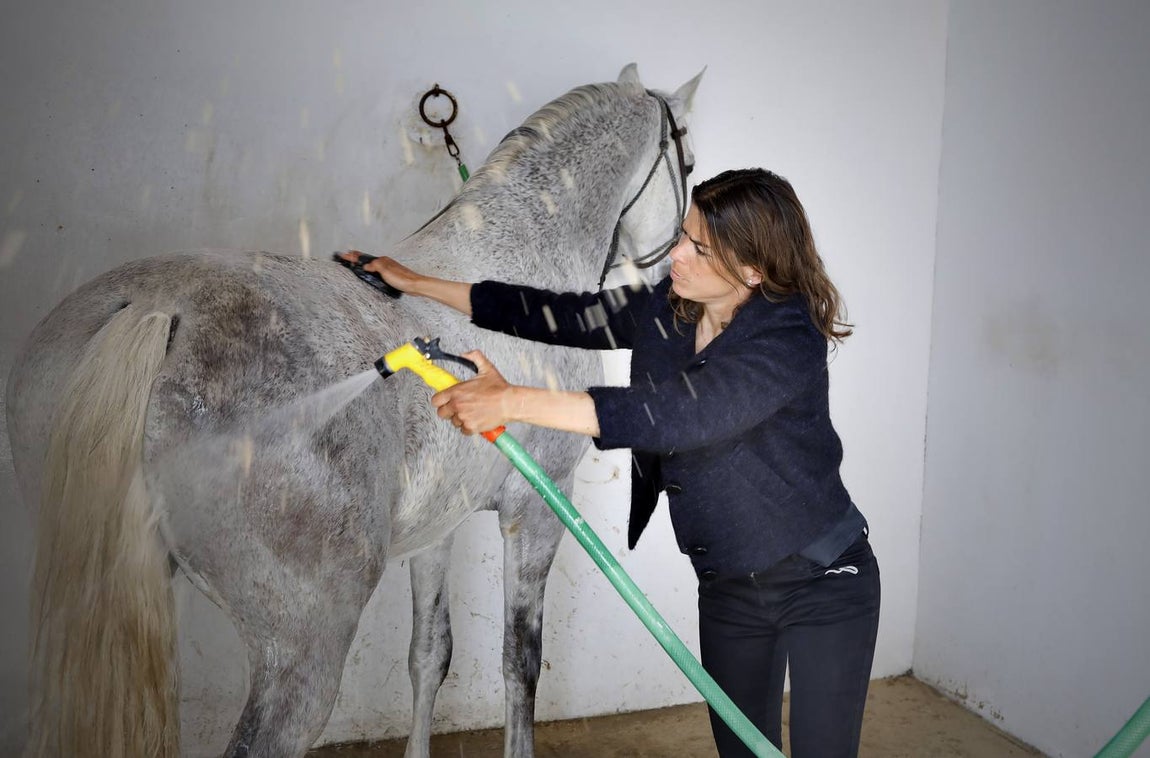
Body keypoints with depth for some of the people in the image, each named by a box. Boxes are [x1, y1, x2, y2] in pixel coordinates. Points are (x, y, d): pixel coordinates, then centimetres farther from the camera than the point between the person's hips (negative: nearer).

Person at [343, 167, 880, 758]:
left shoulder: (790, 339, -26)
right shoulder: (663, 309, -5)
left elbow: (675, 413, -39)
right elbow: (557, 315, 0)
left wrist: (512, 402, -41)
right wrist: (416, 283, 1)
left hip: (822, 584, -6)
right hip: (727, 587, 6)